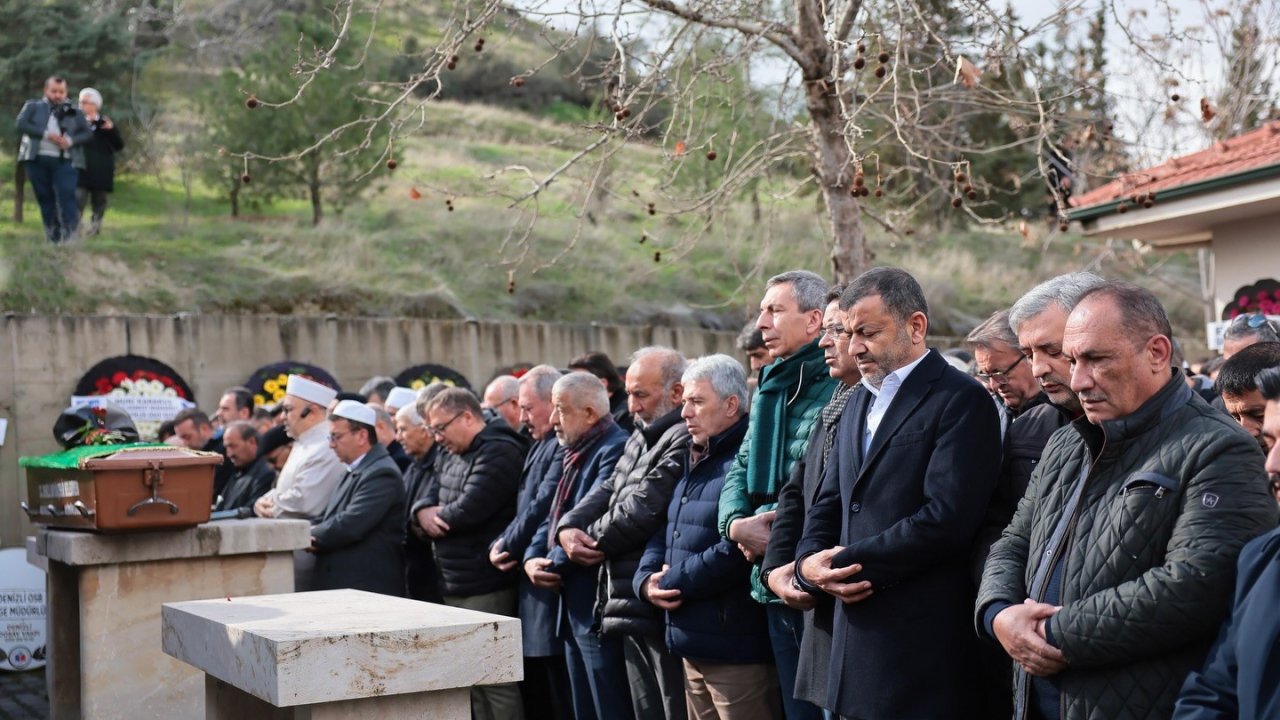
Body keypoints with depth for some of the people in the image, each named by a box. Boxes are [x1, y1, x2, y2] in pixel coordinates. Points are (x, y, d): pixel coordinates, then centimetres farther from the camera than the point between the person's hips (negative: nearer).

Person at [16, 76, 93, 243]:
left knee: (67, 197, -13)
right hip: (38, 159, 1)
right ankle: (53, 236, 11)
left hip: (65, 161, -1)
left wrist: (70, 140, -12)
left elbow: (88, 133, 7)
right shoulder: (33, 107, 11)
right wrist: (46, 134, -14)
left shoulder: (74, 113, 13)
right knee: (45, 198, 5)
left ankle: (70, 235, -15)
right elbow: (21, 124, -4)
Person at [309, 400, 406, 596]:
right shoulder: (353, 471, 17)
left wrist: (313, 536, -9)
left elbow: (351, 524, -23)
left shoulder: (382, 473, -15)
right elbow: (327, 518, 17)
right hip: (341, 584, 9)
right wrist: (310, 533, -5)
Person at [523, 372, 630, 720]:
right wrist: (533, 558, 1)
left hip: (600, 607, -10)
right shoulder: (577, 454, 18)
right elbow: (555, 516, 19)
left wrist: (555, 565, -10)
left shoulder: (615, 450, -15)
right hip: (574, 606, 10)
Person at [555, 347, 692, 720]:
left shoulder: (685, 440, -16)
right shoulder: (640, 439, 18)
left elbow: (642, 509, -20)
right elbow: (607, 491, 16)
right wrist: (569, 528, -4)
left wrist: (592, 540, -4)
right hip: (631, 605, 10)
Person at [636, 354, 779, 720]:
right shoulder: (693, 463, 17)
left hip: (737, 648, -10)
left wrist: (671, 583, -14)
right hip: (694, 644, 10)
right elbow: (665, 532, 18)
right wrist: (646, 579, -3)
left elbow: (736, 551, -25)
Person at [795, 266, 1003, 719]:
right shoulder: (859, 401, 17)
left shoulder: (961, 401, -9)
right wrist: (809, 561, -3)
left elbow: (947, 518, -19)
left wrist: (848, 563, -14)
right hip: (854, 632, 7)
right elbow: (830, 502, 18)